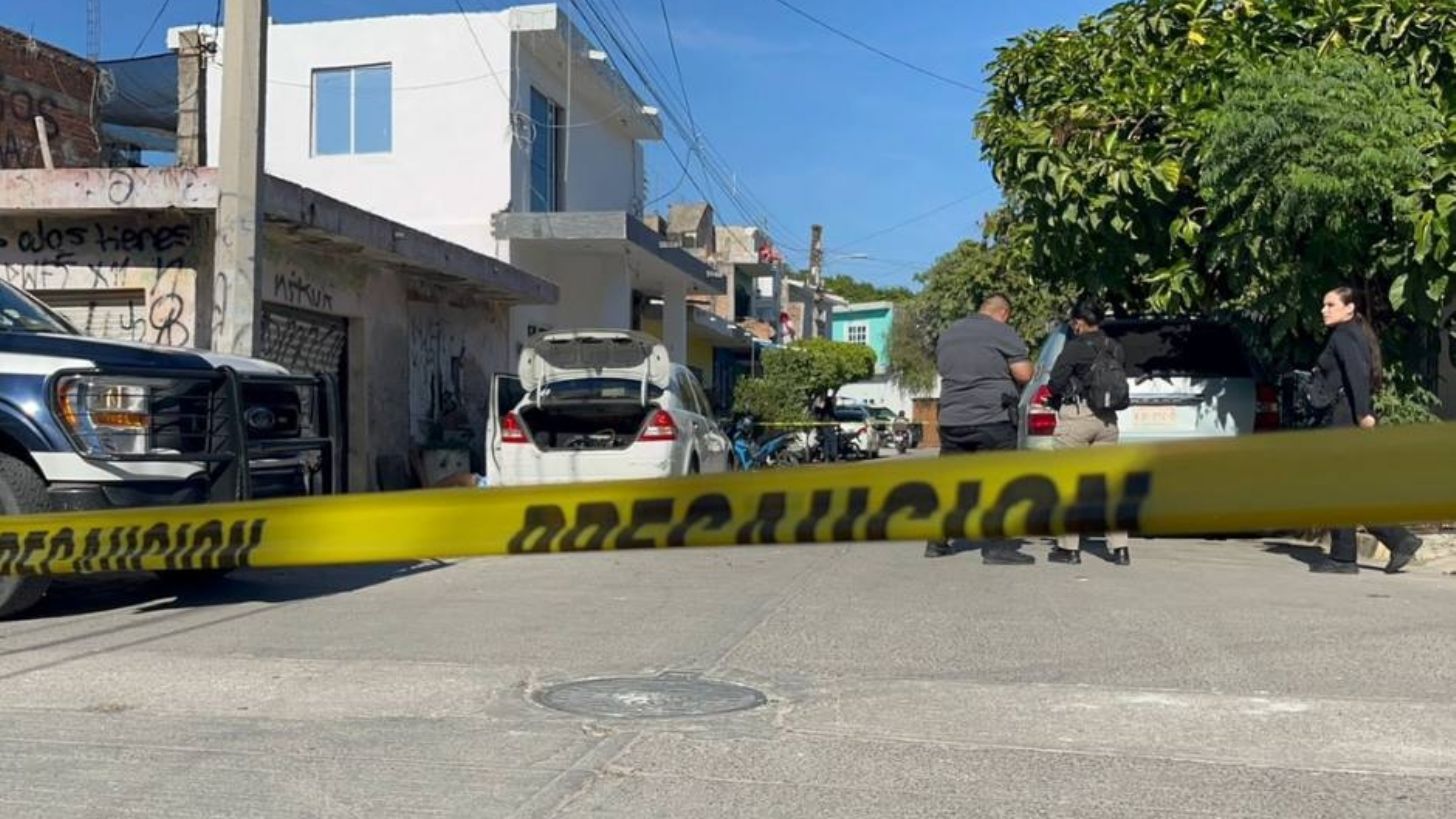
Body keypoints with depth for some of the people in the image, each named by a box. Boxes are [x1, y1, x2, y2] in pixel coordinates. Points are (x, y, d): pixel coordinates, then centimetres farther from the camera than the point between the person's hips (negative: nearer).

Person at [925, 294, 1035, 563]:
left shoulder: (947, 335, 17)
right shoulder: (1002, 333, -4)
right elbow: (1024, 374, -7)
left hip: (952, 420, 6)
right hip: (993, 420, -6)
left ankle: (936, 542, 15)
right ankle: (996, 547, -5)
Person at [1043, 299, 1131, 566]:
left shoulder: (1076, 347, -10)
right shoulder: (1116, 350, 8)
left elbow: (1055, 384, -10)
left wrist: (1055, 402, 12)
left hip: (1076, 417, -6)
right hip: (1107, 420, 6)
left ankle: (1068, 548, 4)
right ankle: (1120, 549, 6)